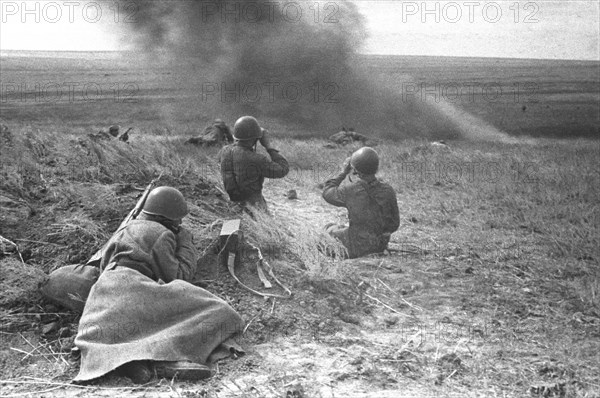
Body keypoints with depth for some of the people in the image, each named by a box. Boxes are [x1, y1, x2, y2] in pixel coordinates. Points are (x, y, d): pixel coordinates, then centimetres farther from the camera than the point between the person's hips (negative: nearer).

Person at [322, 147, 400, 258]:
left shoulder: (350, 191, -26)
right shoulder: (388, 191, -17)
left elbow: (327, 193, -3)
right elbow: (394, 224, -7)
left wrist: (343, 173, 2)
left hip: (358, 245, -4)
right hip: (381, 245, 4)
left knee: (330, 229, 27)